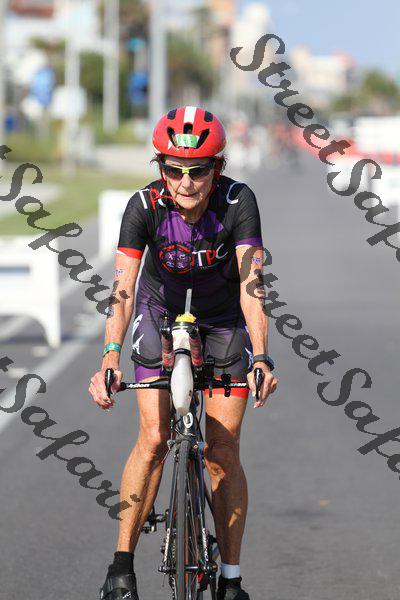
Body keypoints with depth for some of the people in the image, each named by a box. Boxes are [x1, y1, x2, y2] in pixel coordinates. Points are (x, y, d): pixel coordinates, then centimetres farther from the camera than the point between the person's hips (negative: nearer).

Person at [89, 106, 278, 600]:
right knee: (154, 438, -15)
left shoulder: (238, 202, -28)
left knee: (223, 452, -6)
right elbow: (122, 289, -34)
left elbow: (251, 285, -34)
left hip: (223, 321, 0)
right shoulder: (145, 206, -27)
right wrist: (110, 359, -48)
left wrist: (261, 357, -48)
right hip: (161, 314, 0)